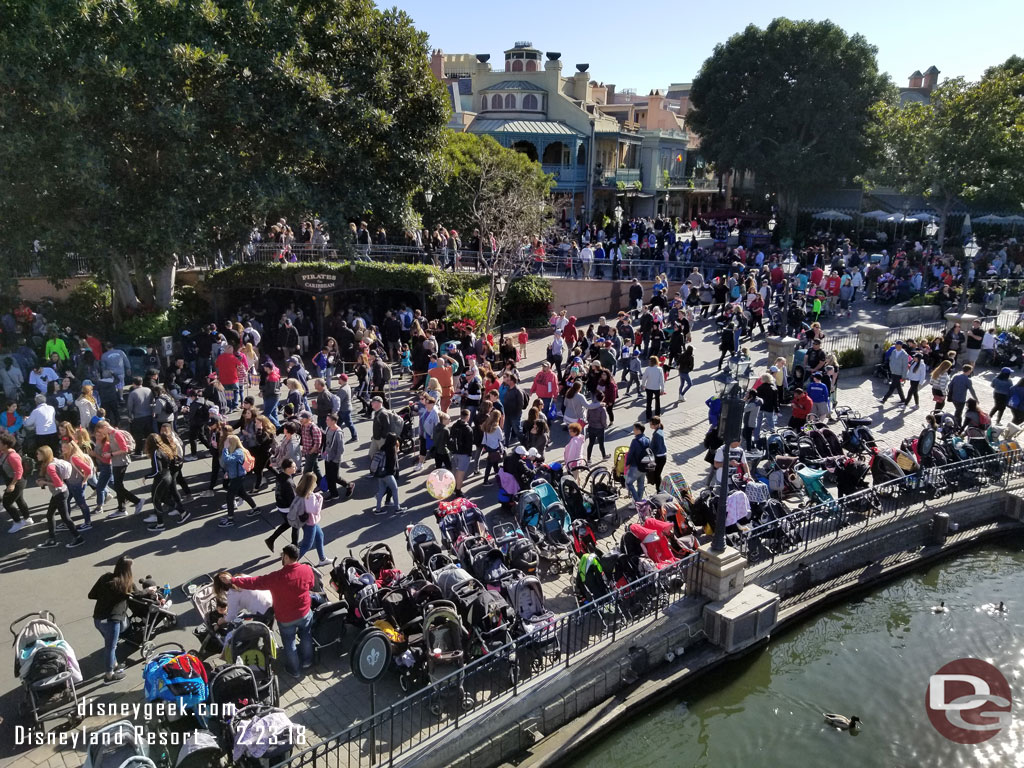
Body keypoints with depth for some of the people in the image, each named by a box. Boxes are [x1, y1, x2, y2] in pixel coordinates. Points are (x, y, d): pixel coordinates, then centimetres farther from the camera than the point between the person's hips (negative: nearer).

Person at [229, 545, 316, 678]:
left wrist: (233, 580, -10)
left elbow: (254, 582, -22)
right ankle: (307, 661, 48)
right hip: (305, 613, 3)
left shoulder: (277, 578, -30)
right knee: (306, 636, 27)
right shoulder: (307, 570, -20)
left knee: (289, 643, 21)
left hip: (286, 618, -3)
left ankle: (294, 669, 40)